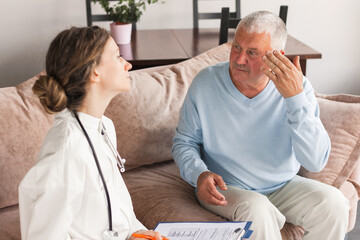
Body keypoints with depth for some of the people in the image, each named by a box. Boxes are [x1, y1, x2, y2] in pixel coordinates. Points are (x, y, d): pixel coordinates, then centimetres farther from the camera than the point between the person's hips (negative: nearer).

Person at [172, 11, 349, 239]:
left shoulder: (297, 88, -11)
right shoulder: (206, 82, -11)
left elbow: (316, 162, -21)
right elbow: (184, 141, 2)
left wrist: (295, 98, -29)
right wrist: (199, 174, -19)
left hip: (283, 186, 2)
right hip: (226, 189, -2)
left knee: (332, 203, -21)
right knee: (256, 210, -34)